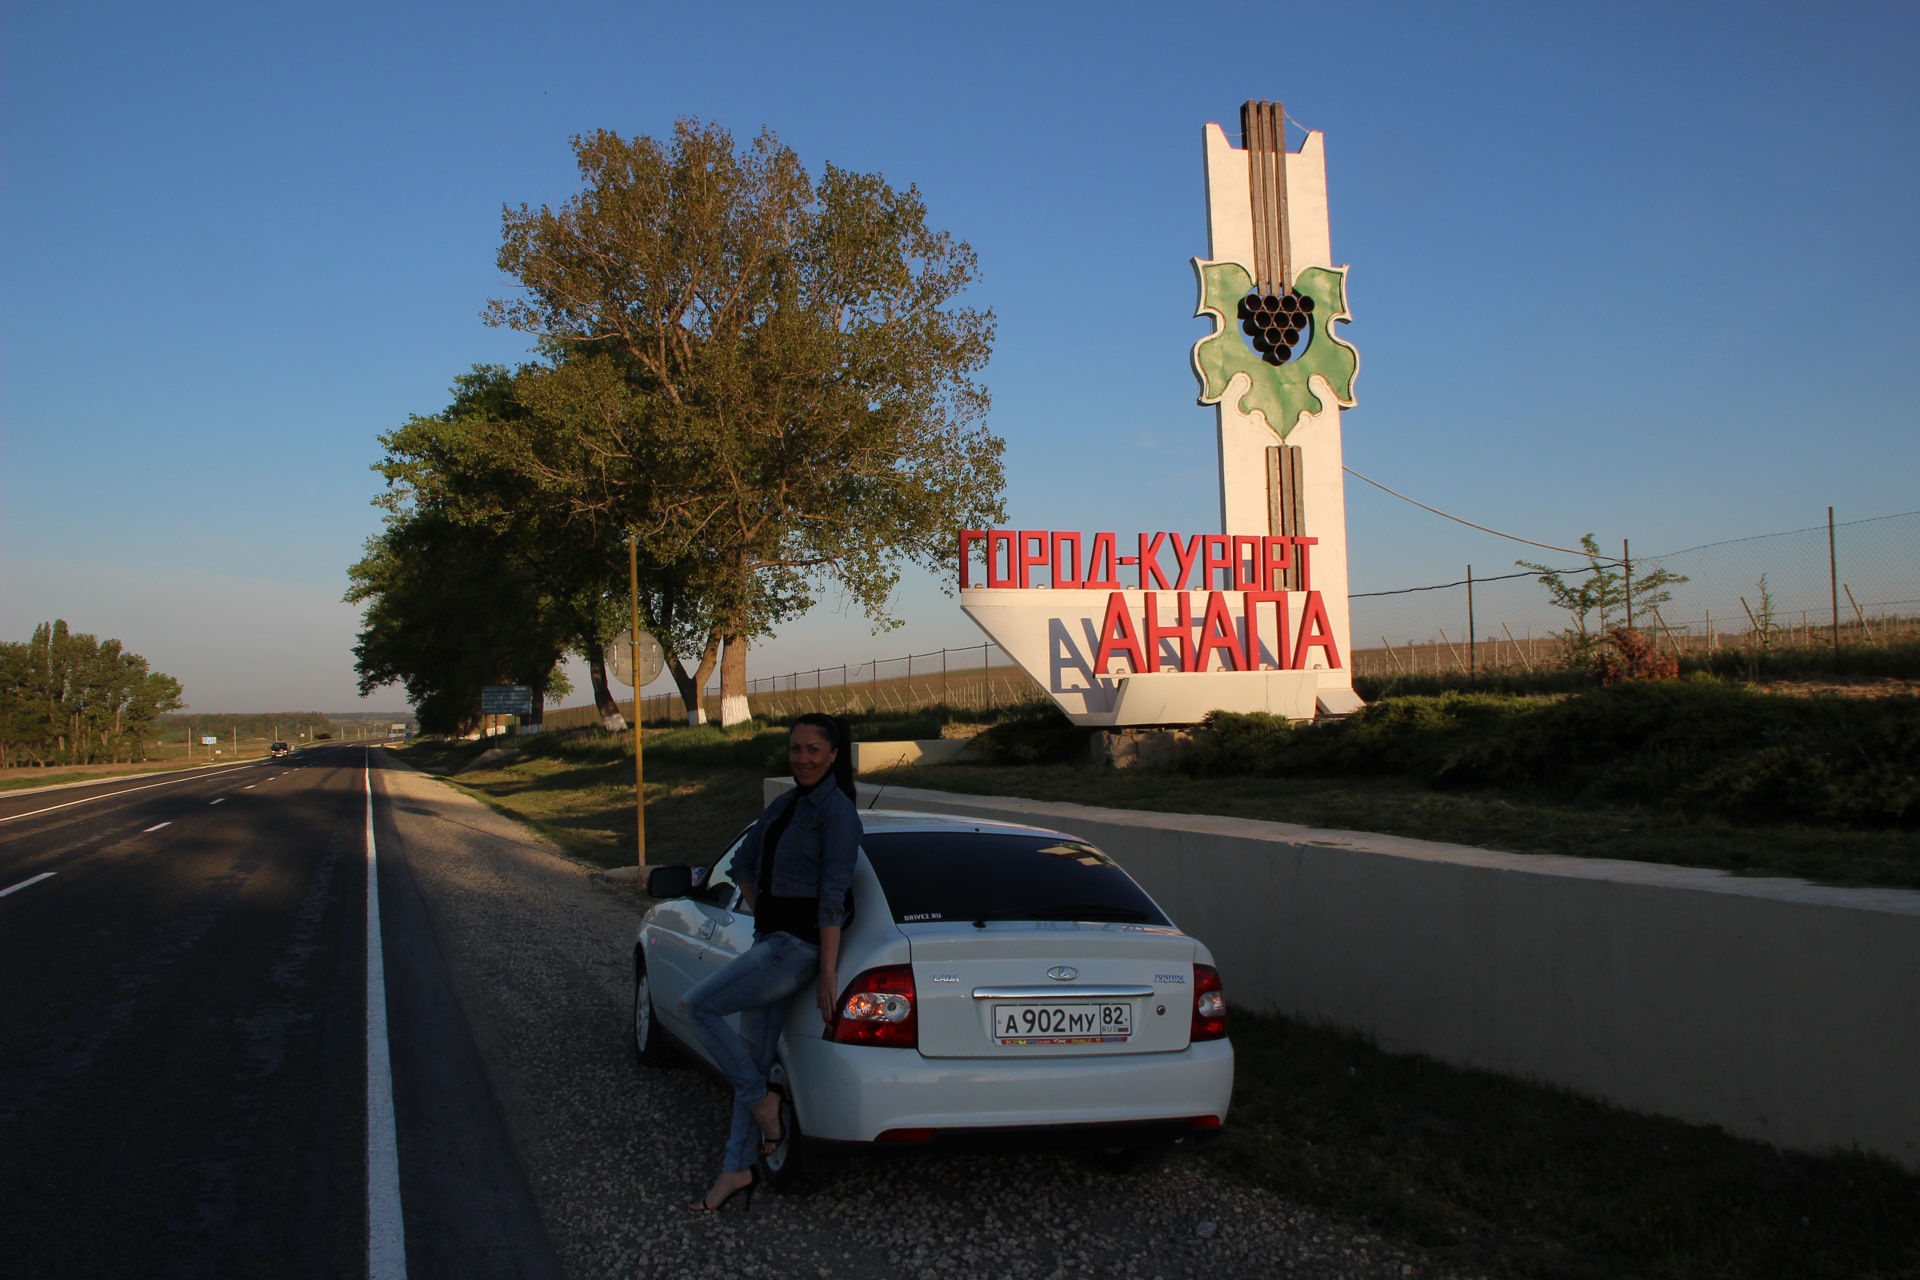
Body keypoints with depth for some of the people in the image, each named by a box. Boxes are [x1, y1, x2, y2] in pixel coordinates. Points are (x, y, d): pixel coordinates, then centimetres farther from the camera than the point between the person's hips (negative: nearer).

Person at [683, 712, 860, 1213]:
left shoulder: (835, 810, -13)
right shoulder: (786, 804, 13)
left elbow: (833, 895, -18)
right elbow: (744, 863, 26)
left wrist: (827, 972, -21)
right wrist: (761, 911, 14)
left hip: (800, 945, -9)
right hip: (772, 940, 9)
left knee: (700, 1005, -9)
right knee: (755, 1055, 9)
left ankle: (762, 1101, 2)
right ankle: (737, 1169, 16)